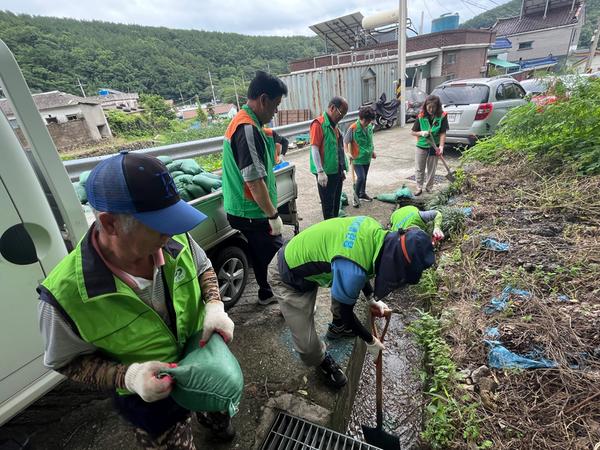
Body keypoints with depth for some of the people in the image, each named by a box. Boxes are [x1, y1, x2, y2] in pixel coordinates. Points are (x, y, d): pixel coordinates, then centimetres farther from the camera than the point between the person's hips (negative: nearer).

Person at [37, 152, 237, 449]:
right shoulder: (65, 295, -32)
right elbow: (68, 360, -14)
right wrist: (127, 376, -30)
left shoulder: (175, 240, -25)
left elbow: (203, 268, -4)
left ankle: (215, 423, 71)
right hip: (152, 401, -4)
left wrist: (214, 307, -21)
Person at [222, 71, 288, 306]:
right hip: (254, 213, -10)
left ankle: (266, 293, 39)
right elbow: (254, 180, -25)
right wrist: (273, 215, -19)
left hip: (243, 211, 10)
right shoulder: (249, 129, -22)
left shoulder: (239, 121, 12)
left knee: (260, 253, 22)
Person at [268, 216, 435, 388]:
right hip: (288, 277, -8)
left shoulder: (377, 231, -14)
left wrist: (371, 298, 10)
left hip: (301, 254, 8)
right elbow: (346, 312, -17)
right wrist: (370, 341, 1)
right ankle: (322, 361, 28)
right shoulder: (352, 270, -37)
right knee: (308, 345, -7)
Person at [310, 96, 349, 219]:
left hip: (337, 171, 9)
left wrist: (342, 169, 20)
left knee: (336, 202, 17)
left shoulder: (334, 125, 15)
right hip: (326, 173, -9)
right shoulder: (318, 124, -11)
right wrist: (320, 172, -22)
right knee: (328, 204, 1)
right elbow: (314, 149, -17)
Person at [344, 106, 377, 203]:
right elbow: (345, 142, -11)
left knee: (364, 177, 17)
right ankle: (356, 195, 7)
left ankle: (362, 194, 35)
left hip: (367, 158, 6)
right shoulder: (353, 128, -17)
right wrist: (348, 153, -22)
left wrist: (372, 151, 21)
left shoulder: (370, 127, 2)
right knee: (361, 177, -12)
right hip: (357, 158, -6)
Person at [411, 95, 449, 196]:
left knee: (431, 169, 11)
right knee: (419, 169, 6)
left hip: (434, 147, -1)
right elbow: (413, 132, -2)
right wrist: (421, 133, -23)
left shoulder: (442, 116, -11)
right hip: (421, 146, 1)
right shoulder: (421, 116, -9)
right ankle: (419, 188, 18)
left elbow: (443, 133, -11)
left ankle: (429, 188, 26)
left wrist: (441, 146, -23)